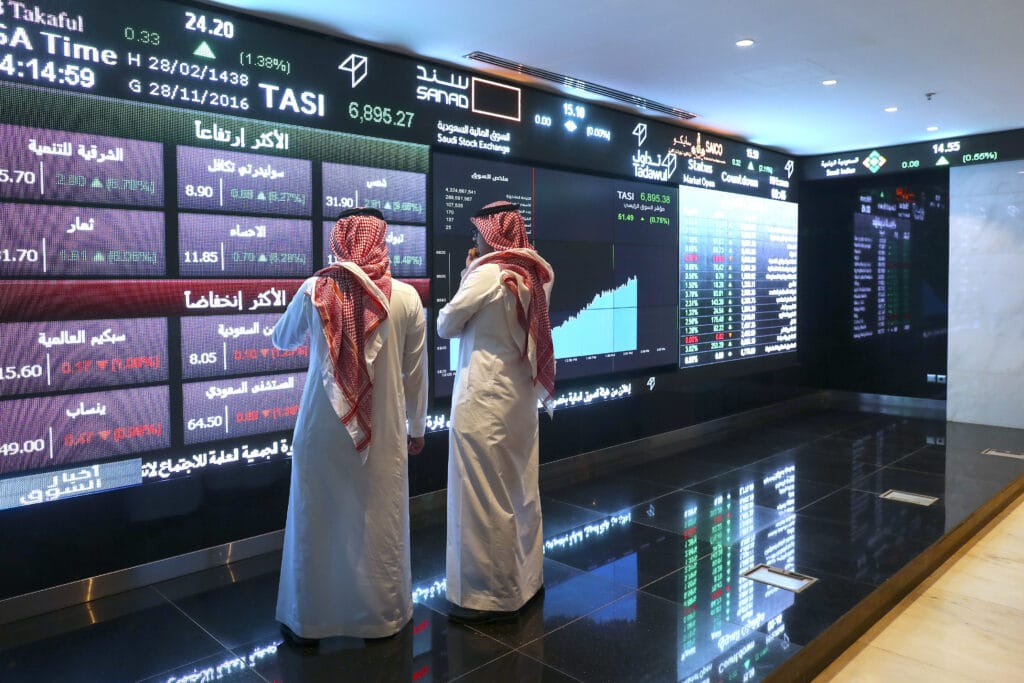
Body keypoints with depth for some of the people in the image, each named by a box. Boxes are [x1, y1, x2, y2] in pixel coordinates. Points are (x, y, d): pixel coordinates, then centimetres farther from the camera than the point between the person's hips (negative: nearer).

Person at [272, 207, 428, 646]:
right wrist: (417, 427, 13)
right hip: (383, 431, 0)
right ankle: (381, 617, 29)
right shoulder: (406, 297, -6)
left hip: (322, 429, 0)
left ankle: (307, 623, 28)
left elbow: (282, 340, 13)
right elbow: (416, 372, 1)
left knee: (317, 521, 13)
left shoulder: (314, 290, -5)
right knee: (380, 523, 13)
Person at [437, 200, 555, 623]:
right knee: (521, 489, 17)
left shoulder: (488, 272, -15)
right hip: (522, 393, 9)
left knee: (484, 494, 1)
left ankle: (491, 595, 11)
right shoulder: (536, 273, 7)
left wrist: (466, 274, 7)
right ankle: (526, 578, 30)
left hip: (484, 396, -8)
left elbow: (445, 326, -7)